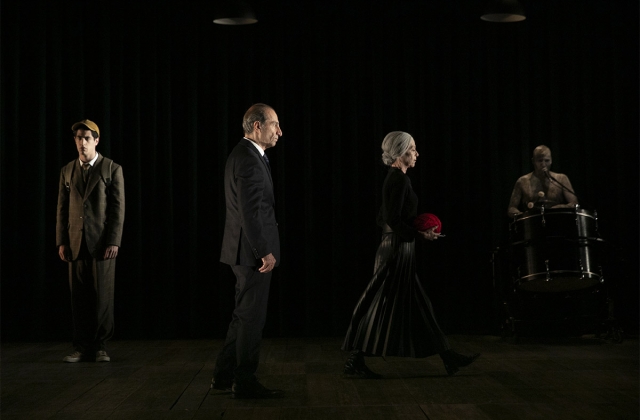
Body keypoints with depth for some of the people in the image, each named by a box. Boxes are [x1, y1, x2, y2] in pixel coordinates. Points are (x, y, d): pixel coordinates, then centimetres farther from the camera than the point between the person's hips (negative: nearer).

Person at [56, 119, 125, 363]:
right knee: (79, 296, 3)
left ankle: (100, 347, 7)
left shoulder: (112, 169, 2)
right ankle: (82, 348, 8)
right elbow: (62, 208, 11)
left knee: (103, 295, -1)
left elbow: (118, 207, -3)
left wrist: (114, 241, -10)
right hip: (76, 243, 3)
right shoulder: (67, 171, 12)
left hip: (102, 242, -3)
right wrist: (61, 242, 3)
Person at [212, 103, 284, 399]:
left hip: (247, 251, 10)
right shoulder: (249, 159, -17)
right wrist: (264, 251, -22)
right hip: (252, 251, -10)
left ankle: (223, 375, 24)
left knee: (244, 315, 17)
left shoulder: (244, 155, 16)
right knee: (252, 317, -1)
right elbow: (249, 212, -23)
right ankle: (245, 383, 9)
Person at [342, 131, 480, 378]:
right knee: (382, 307, -4)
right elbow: (393, 220, -22)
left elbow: (383, 218, 18)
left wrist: (416, 230, 17)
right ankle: (355, 361, 2)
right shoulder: (399, 179, -15)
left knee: (418, 307, 10)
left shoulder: (394, 178, 15)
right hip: (398, 251, -10)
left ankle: (447, 357, 15)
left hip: (395, 249, 10)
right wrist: (421, 235, -19)